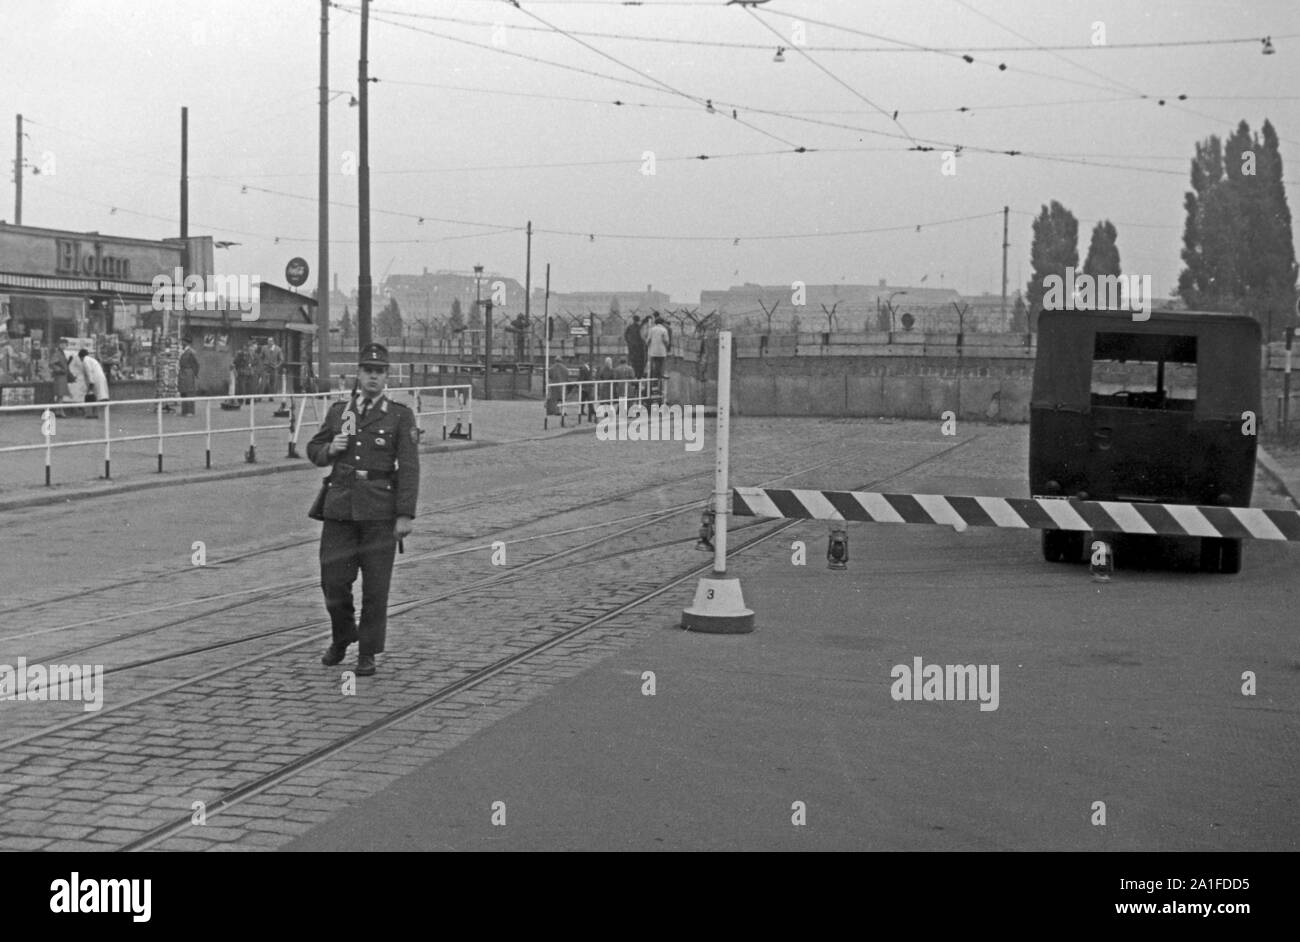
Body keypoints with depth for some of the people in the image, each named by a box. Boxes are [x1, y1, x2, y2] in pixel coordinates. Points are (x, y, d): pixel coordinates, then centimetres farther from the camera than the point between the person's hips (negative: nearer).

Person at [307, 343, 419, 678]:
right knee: (333, 580, 3)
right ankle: (342, 638, 28)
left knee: (376, 586, 1)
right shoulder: (338, 411, 11)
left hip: (380, 512, -3)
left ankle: (368, 653, 14)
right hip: (339, 507, 3)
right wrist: (330, 449, -3)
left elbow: (409, 468, -4)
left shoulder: (400, 416, 1)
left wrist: (406, 515, -11)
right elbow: (313, 450, 21)